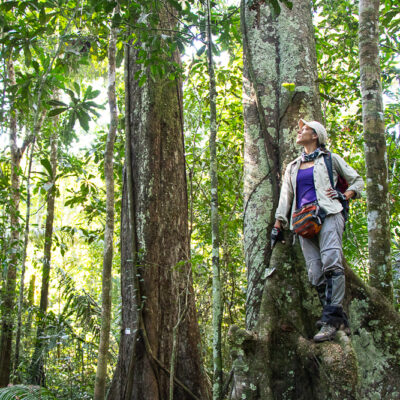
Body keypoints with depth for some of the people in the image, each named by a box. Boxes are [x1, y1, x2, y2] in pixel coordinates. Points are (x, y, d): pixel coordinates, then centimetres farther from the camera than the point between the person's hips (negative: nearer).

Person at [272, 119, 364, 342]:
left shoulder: (330, 159, 15)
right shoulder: (293, 167, 27)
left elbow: (358, 181, 20)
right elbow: (286, 197, 25)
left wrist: (345, 195, 0)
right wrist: (278, 226, 15)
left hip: (328, 215, -4)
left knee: (331, 263, -24)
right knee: (316, 275, -8)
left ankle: (331, 319, -27)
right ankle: (338, 318, -3)